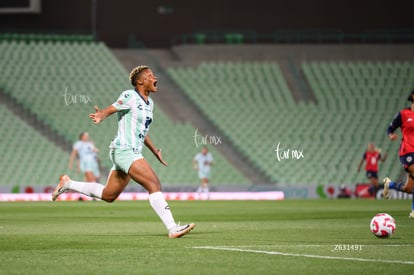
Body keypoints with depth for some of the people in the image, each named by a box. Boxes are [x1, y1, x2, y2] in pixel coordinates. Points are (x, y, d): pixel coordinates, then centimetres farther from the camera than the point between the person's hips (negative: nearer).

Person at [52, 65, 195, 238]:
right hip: (124, 150, -10)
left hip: (133, 152, 10)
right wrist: (100, 116, -43)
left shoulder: (149, 102, 16)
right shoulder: (130, 96, -10)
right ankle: (172, 228, -24)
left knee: (108, 196, 17)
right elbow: (108, 110, -20)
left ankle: (68, 184, 30)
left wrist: (154, 151, 29)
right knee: (154, 185, -20)